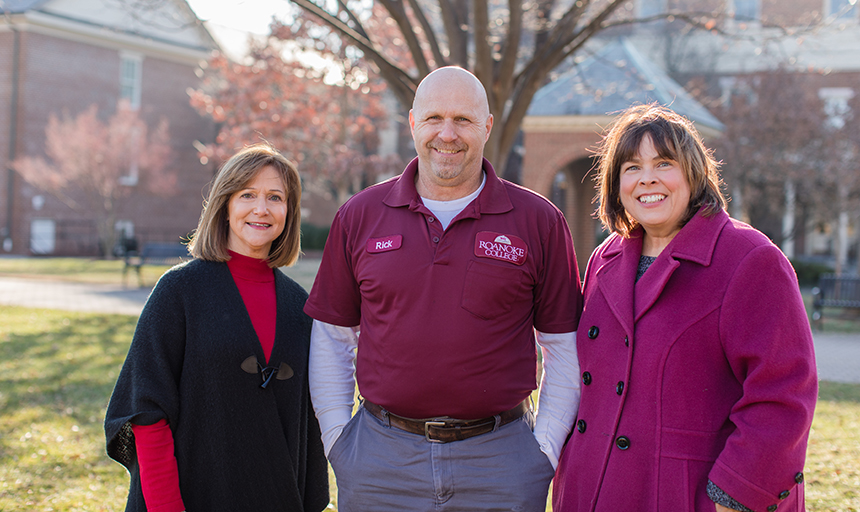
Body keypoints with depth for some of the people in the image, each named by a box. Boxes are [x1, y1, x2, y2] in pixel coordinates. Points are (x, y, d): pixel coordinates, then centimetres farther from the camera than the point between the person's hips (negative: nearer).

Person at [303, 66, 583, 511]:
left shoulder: (538, 221, 0)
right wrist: (337, 439, 4)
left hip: (498, 465, -1)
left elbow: (565, 348, 4)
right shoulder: (359, 216, 4)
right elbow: (331, 337, 9)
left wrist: (546, 450, -1)